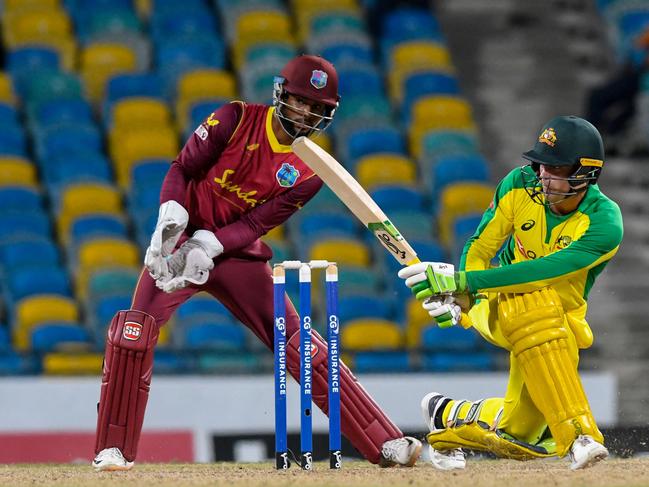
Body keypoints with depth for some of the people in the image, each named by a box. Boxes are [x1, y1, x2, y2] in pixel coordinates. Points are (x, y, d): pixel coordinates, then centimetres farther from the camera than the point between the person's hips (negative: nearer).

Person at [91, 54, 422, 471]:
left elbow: (257, 223, -11)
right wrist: (170, 216, -26)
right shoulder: (238, 120, -9)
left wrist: (208, 245, -26)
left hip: (238, 253, 1)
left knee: (297, 343, -7)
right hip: (180, 243, -1)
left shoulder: (310, 171, -6)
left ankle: (385, 444, -6)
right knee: (133, 334, -22)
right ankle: (113, 450, -10)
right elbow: (182, 168, -8)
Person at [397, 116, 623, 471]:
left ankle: (449, 418, 21)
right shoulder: (520, 186, -10)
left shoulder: (605, 224, -23)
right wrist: (458, 298, -27)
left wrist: (459, 280, -38)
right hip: (497, 307, 0)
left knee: (518, 435, -13)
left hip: (563, 322, 0)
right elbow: (479, 248, -6)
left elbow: (542, 272, -33)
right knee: (536, 306, -39)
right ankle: (579, 435, -41)